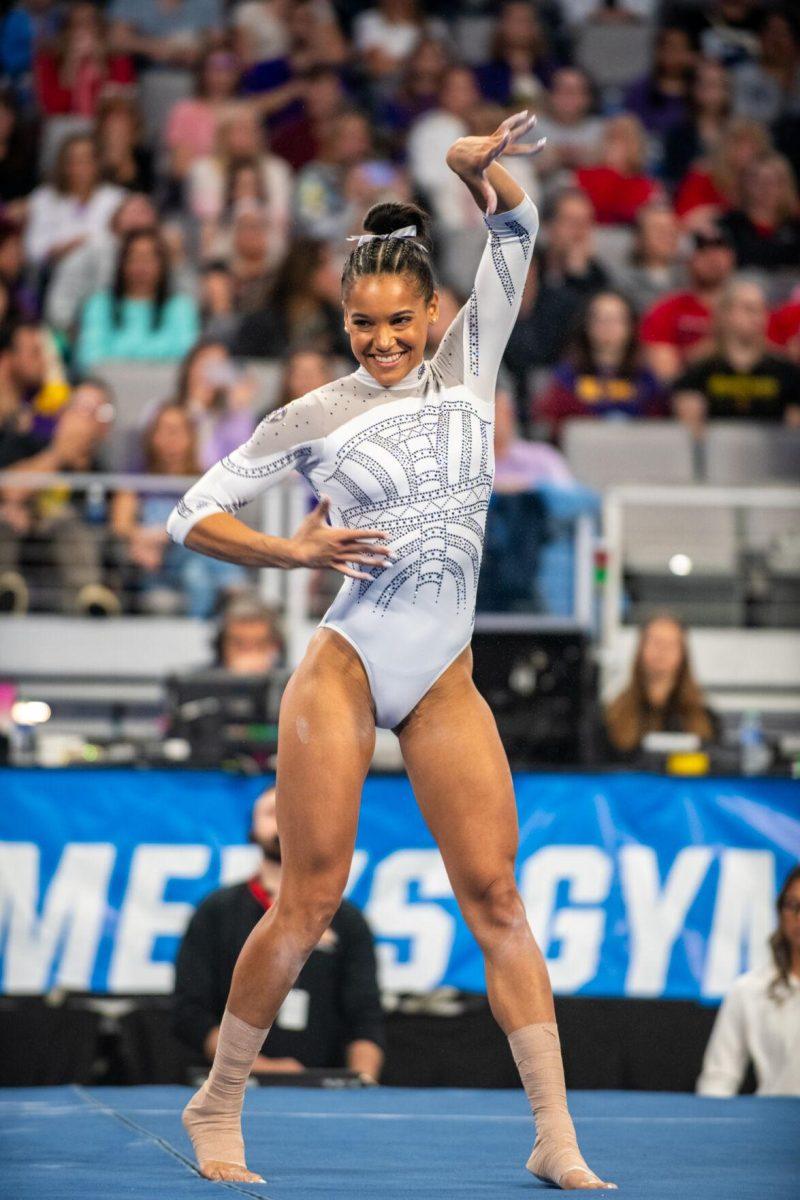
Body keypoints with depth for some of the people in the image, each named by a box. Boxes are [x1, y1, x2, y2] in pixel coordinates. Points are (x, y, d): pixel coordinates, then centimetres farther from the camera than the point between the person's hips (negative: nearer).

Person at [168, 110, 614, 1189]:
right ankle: (218, 1108, 12)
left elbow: (516, 232, 2)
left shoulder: (465, 369, 8)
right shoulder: (314, 417, 1)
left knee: (496, 896, -4)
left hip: (444, 684, 3)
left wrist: (480, 167, -18)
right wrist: (295, 551, -10)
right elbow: (194, 516, 5)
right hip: (346, 666, -3)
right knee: (308, 904, -4)